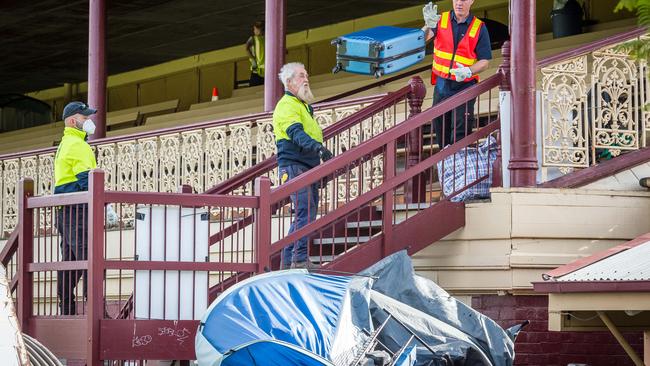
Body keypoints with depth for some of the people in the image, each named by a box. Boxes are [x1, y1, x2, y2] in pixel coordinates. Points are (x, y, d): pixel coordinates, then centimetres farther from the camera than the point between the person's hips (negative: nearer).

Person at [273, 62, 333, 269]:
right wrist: (318, 148, -39)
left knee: (307, 213, 9)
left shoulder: (304, 105, 25)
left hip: (307, 167, 10)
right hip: (294, 166, -10)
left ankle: (289, 260, 14)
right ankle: (300, 259, -22)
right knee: (305, 212, -18)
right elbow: (296, 134, -25)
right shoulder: (287, 105, -9)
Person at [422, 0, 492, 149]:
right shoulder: (440, 20, 3)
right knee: (440, 128, 7)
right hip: (442, 84, 3)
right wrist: (429, 26, -38)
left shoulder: (479, 28, -2)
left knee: (460, 130, -8)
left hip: (465, 86, -2)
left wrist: (469, 71, -23)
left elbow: (485, 61, -2)